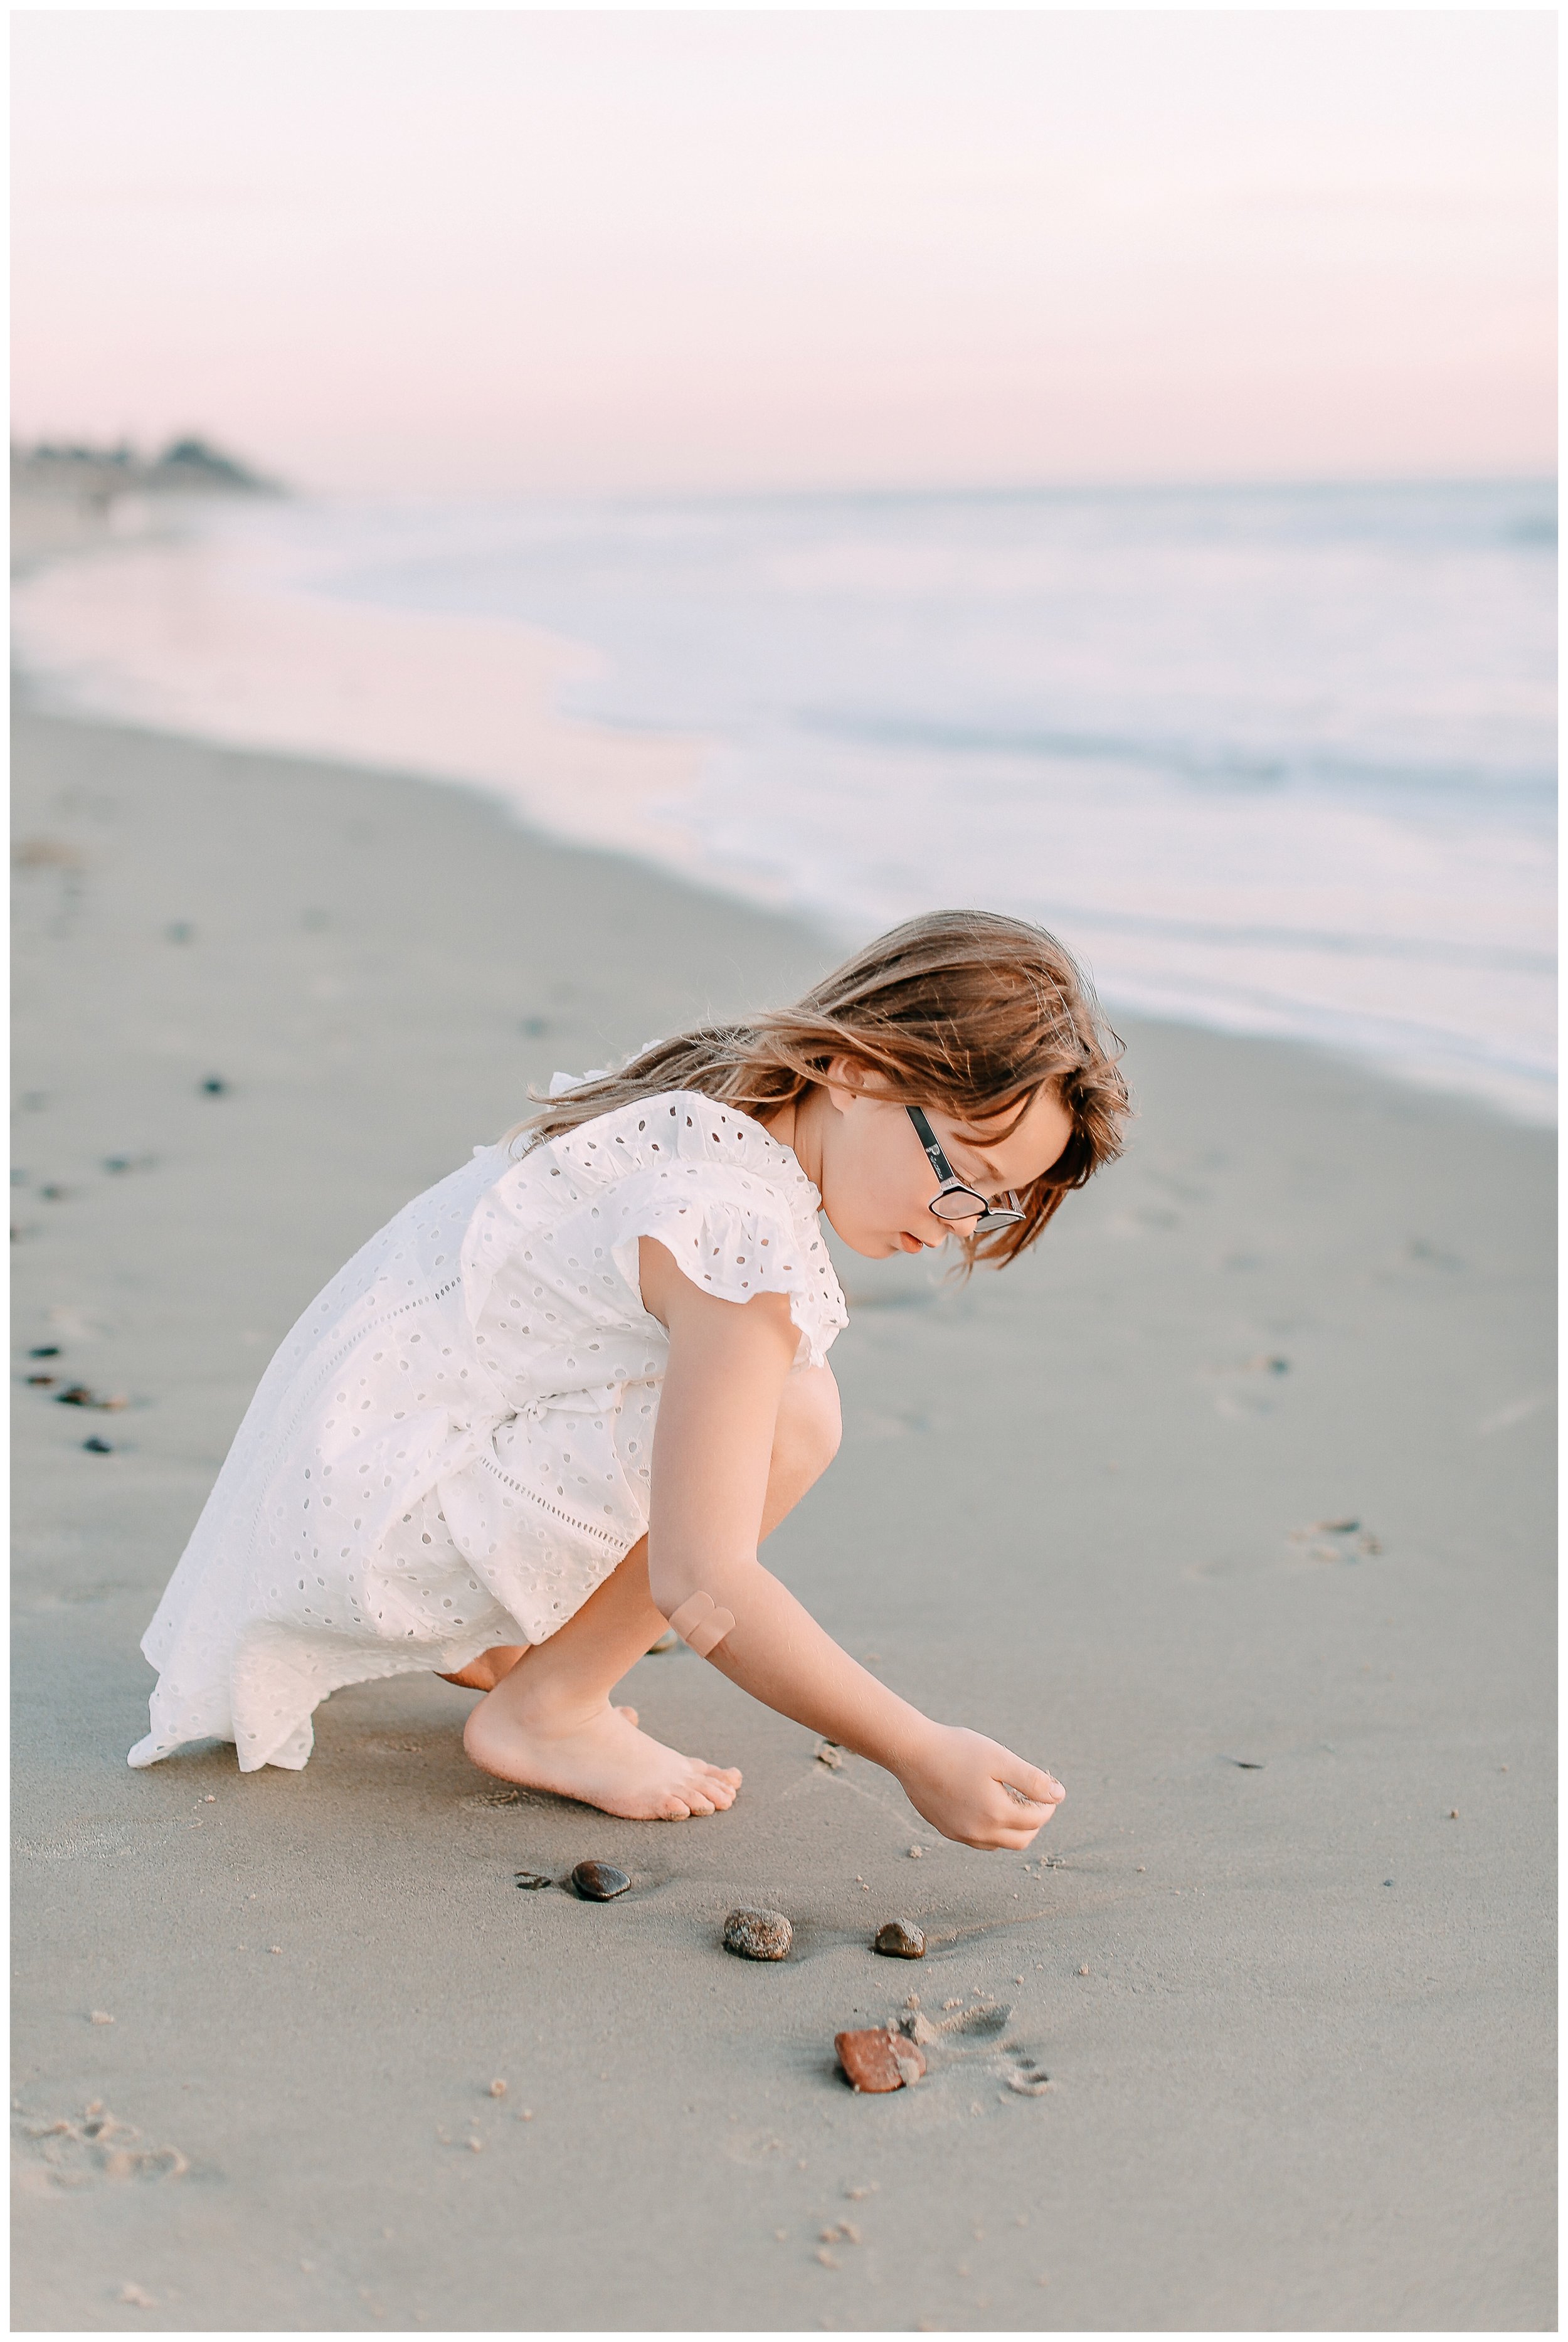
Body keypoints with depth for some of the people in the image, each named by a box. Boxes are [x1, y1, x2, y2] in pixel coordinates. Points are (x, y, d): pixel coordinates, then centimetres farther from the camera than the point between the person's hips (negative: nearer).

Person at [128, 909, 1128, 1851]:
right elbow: (701, 1583, -29)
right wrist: (921, 1754, -23)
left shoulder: (709, 1098, 4)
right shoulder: (745, 1231, -26)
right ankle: (545, 1708, -4)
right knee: (787, 1415, -21)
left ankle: (480, 1640, 19)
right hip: (366, 1526, -10)